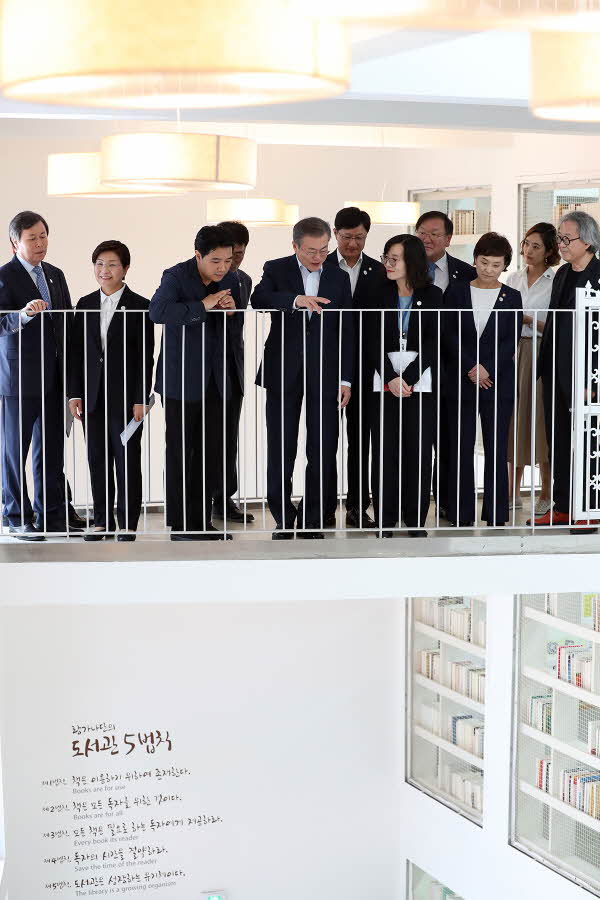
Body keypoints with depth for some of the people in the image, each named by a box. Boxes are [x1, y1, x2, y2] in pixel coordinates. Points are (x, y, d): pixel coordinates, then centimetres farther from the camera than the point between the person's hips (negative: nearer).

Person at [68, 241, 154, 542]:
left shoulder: (139, 306, -3)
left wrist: (141, 399, -9)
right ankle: (102, 521, 16)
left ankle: (127, 523, 8)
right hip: (92, 397, 4)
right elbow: (76, 351, 9)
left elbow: (146, 356, -5)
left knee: (127, 460, 1)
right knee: (98, 460, 8)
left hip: (126, 397, -4)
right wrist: (75, 394, 3)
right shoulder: (85, 305, 9)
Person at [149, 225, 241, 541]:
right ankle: (180, 525, 6)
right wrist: (202, 306, -32)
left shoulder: (230, 281, 5)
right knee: (180, 452, 0)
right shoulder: (176, 276, -13)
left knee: (211, 452, 8)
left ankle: (201, 521, 16)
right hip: (182, 380, -6)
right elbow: (157, 311, -31)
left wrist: (232, 310, -7)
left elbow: (237, 327, 15)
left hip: (215, 379, 6)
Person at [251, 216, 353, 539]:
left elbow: (346, 331, 8)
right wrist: (295, 300, -35)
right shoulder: (276, 270, 2)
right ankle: (283, 519, 13)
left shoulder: (339, 277, 9)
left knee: (323, 451, 1)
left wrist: (346, 378, 3)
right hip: (283, 373, -1)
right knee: (280, 451, 2)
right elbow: (258, 300, -19)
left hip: (324, 373, 2)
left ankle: (313, 520, 11)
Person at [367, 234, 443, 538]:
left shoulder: (432, 295, 3)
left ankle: (415, 519, 7)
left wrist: (408, 377, -12)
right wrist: (391, 377, -10)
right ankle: (385, 520, 6)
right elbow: (373, 339, 1)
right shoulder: (380, 292, 6)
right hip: (384, 379, 1)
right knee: (385, 450, -1)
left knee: (418, 450, -2)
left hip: (420, 380, -1)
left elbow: (432, 342, -2)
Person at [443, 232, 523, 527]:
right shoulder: (457, 292, 6)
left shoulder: (512, 298, 7)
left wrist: (486, 369, -13)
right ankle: (461, 516, 8)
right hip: (460, 382, 0)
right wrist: (471, 368, -12)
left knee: (496, 451, 1)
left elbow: (511, 342, -1)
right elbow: (449, 335, -1)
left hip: (498, 383, 0)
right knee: (460, 450, 1)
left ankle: (496, 516, 7)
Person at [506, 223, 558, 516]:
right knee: (514, 418, 6)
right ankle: (513, 493, 13)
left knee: (540, 419, -2)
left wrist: (529, 320, -16)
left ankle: (546, 495, 8)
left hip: (541, 354, -5)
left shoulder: (556, 281, -3)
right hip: (513, 352, 5)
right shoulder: (513, 278, 13)